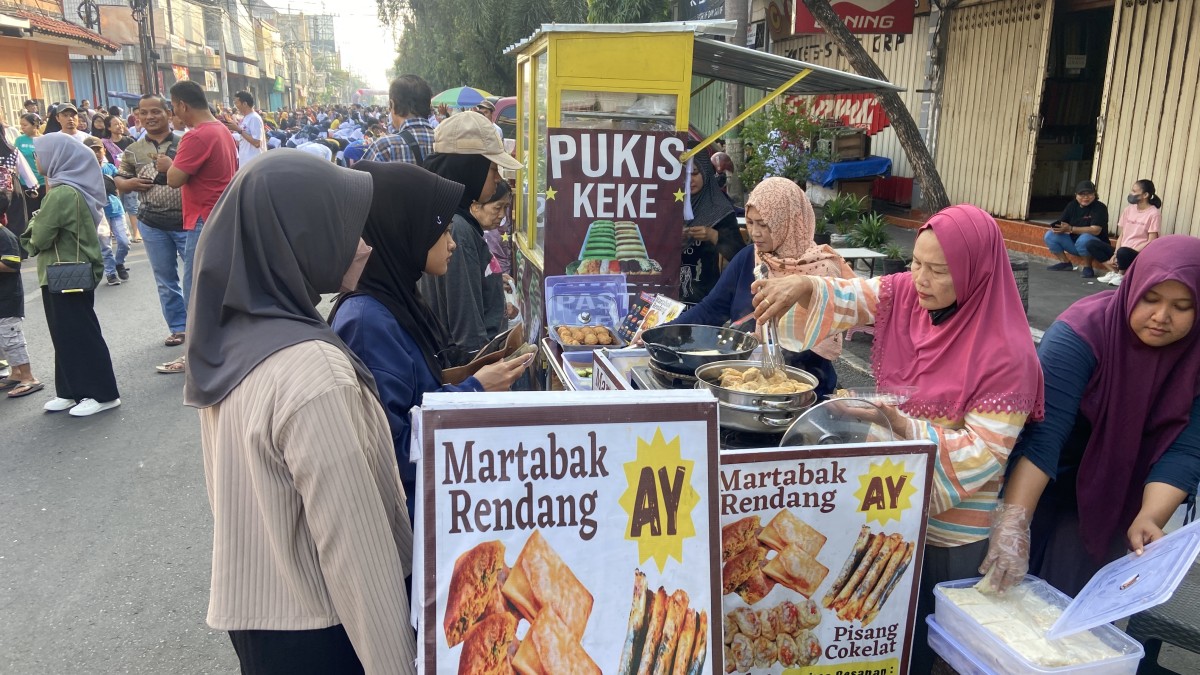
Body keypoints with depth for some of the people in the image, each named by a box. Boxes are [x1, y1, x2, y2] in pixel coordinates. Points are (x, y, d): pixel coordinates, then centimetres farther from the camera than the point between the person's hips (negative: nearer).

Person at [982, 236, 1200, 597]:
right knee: (1009, 587, 10)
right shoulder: (1082, 331, -25)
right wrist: (1014, 521, -42)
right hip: (1049, 491, -3)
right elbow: (1044, 430, -34)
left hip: (1115, 506, 3)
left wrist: (1149, 518, -35)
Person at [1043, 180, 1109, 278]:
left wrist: (1070, 229, -32)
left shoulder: (1100, 208, -14)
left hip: (1095, 246, -6)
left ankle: (1087, 267, -17)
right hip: (1073, 242, 6)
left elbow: (1095, 230, -26)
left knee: (1084, 239, -39)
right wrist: (1057, 227, -25)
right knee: (1050, 236, -10)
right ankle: (1065, 262, 5)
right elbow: (1061, 222, 2)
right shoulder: (1072, 206, 4)